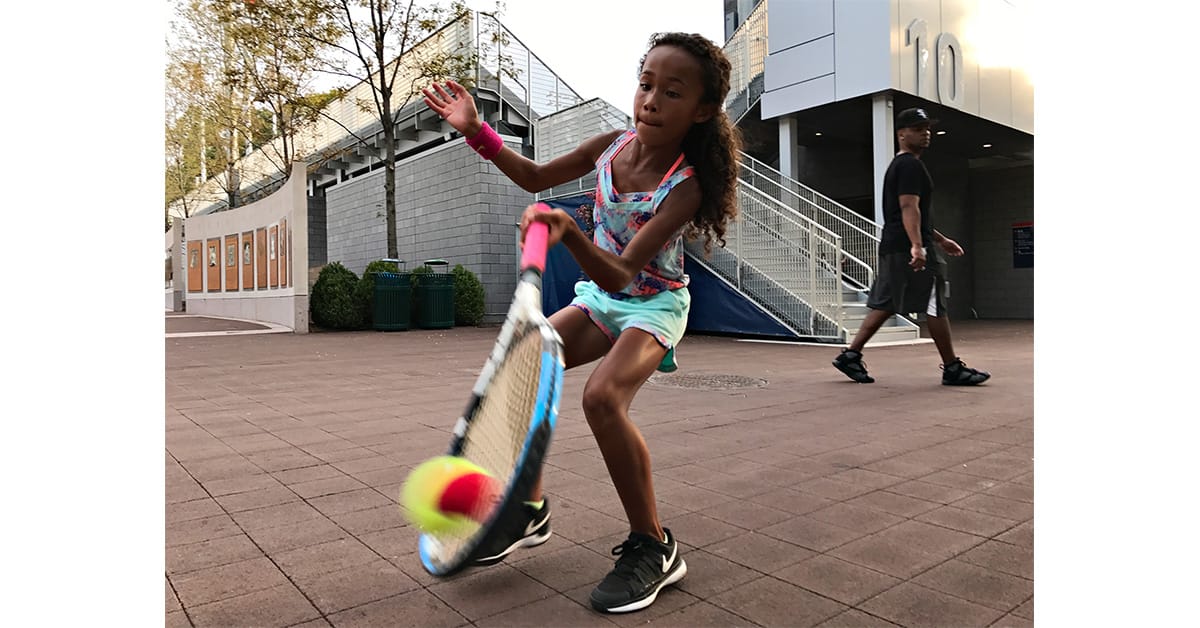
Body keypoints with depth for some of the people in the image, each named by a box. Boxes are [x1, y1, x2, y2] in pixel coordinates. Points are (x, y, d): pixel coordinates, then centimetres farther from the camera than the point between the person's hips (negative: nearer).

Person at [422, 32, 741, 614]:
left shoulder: (686, 187, -25)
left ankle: (653, 547, -12)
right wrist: (478, 132, -5)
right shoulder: (612, 144, -8)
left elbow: (621, 274, -33)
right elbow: (536, 178, 7)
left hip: (654, 305, -6)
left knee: (602, 396, -31)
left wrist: (568, 233, -50)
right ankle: (531, 509, 10)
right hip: (601, 300, 7)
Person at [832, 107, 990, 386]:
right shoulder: (911, 165, -9)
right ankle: (952, 369, 5)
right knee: (936, 307, -3)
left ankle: (850, 355, 8)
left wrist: (941, 239, 32)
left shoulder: (897, 165, 23)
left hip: (892, 248, 10)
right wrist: (917, 246, -33)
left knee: (884, 305, 10)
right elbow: (909, 208, -23)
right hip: (909, 249, -10)